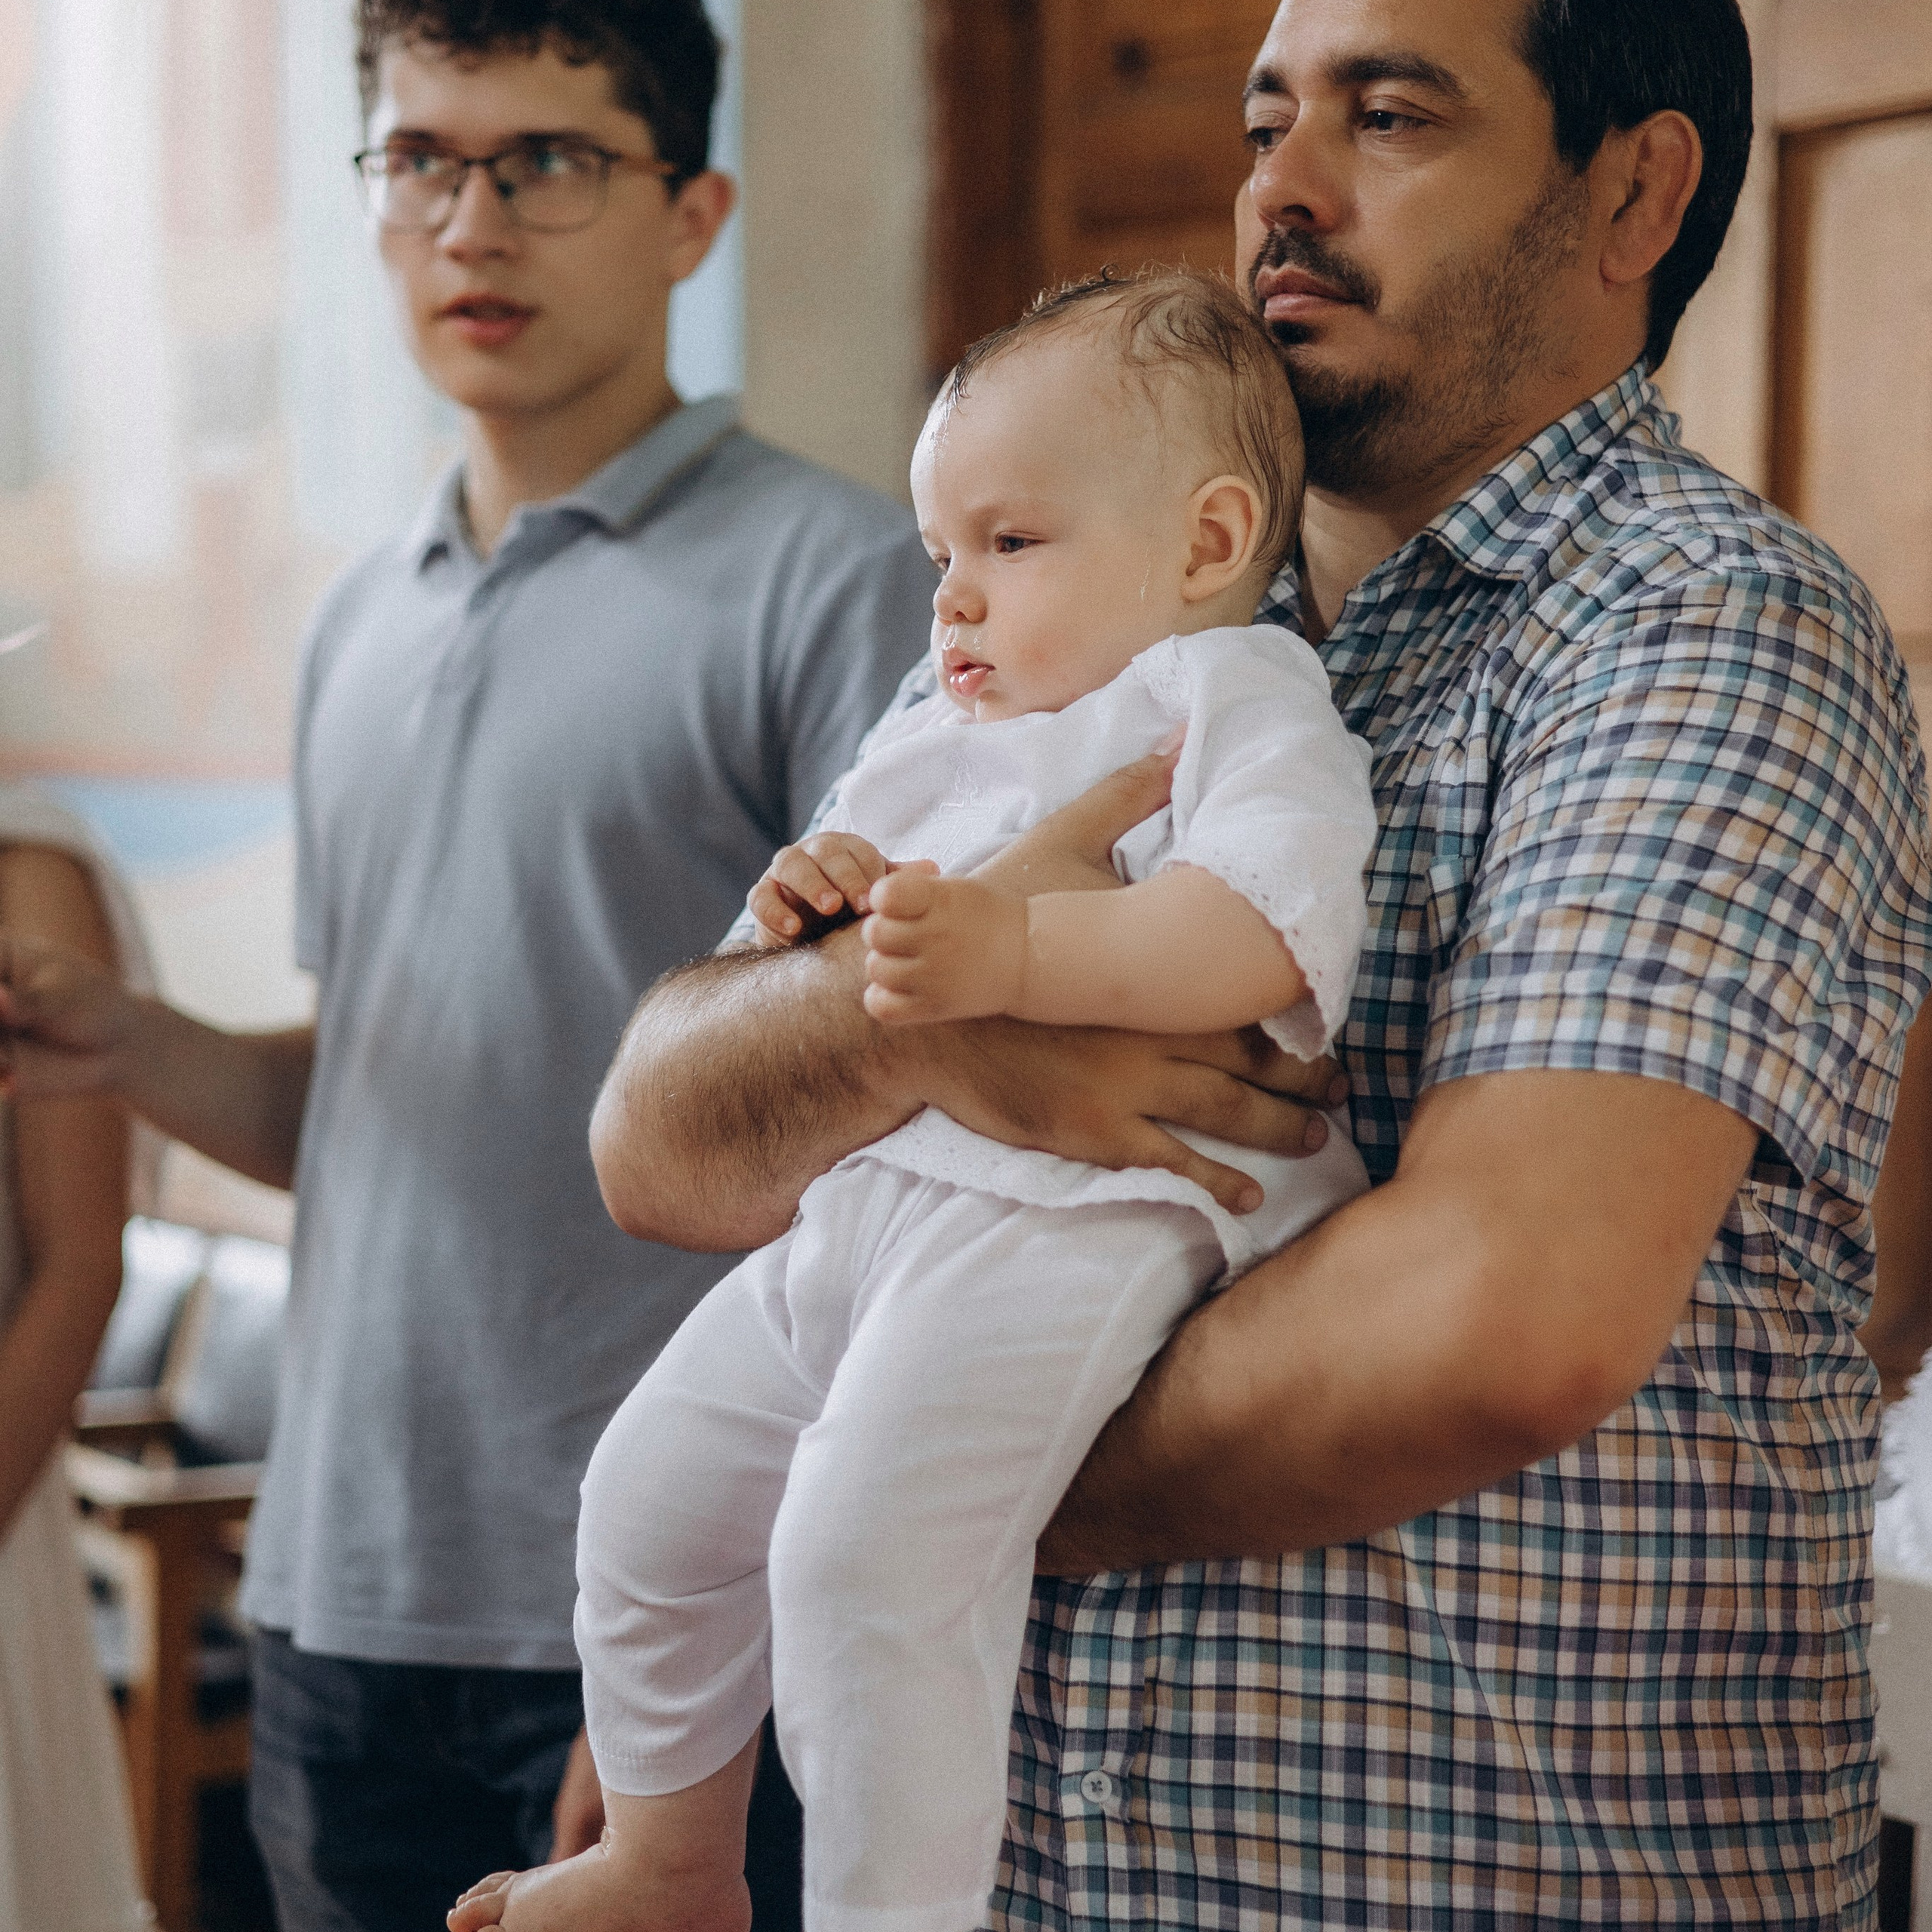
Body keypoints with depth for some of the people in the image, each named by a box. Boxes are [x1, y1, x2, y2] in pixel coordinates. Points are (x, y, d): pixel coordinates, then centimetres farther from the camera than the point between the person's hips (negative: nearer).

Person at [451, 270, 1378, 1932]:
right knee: (655, 1490, 14)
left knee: (862, 1547, -24)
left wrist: (1012, 949, -31)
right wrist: (819, 903, 6)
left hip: (1058, 1216, -9)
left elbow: (1264, 930, -20)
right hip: (861, 1188, 9)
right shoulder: (943, 735, 25)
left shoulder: (1236, 702, -2)